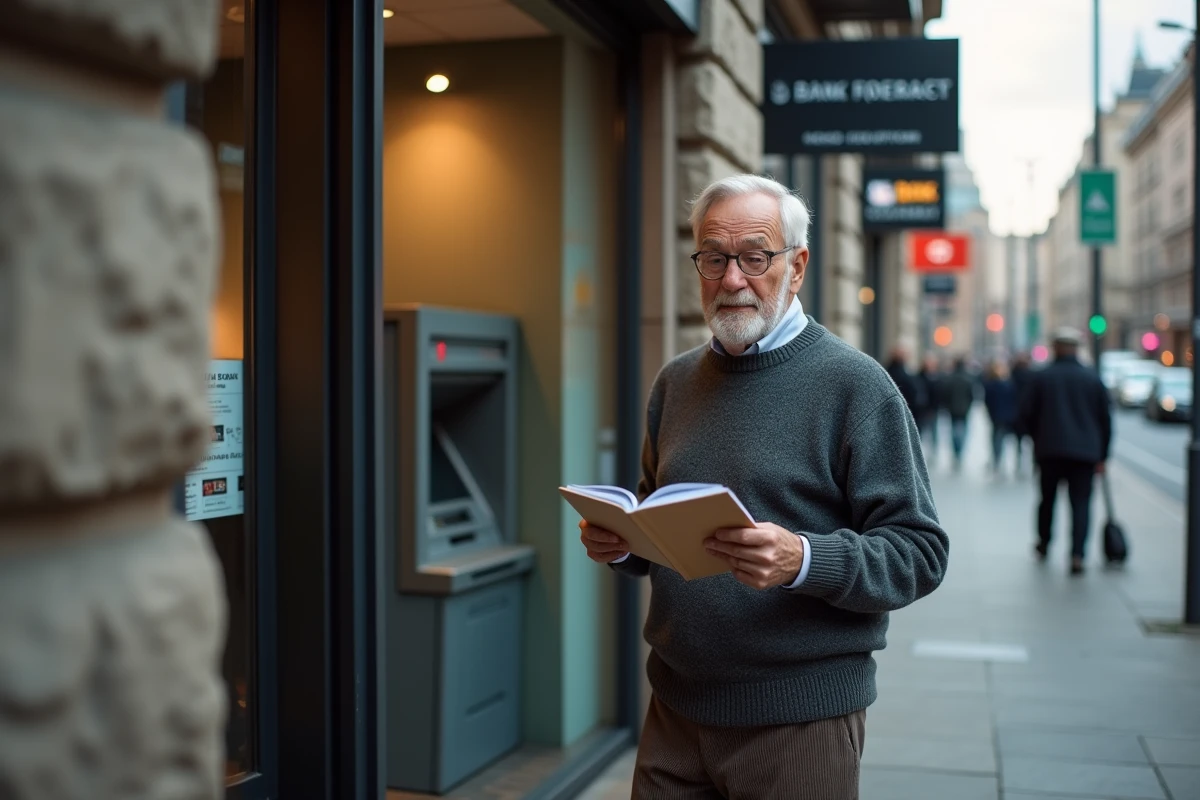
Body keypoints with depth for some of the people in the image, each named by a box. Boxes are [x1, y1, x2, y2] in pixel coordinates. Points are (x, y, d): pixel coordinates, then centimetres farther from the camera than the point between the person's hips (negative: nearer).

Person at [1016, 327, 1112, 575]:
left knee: (1047, 498, 18)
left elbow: (1025, 417, -1)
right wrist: (1102, 455, 12)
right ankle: (1077, 555, -14)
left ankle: (1043, 543, 32)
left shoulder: (1042, 377, -1)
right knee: (1080, 502, -2)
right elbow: (1106, 418, 5)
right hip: (1085, 452, 0)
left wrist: (1038, 439, 17)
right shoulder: (1092, 378, 2)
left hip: (1049, 450, 0)